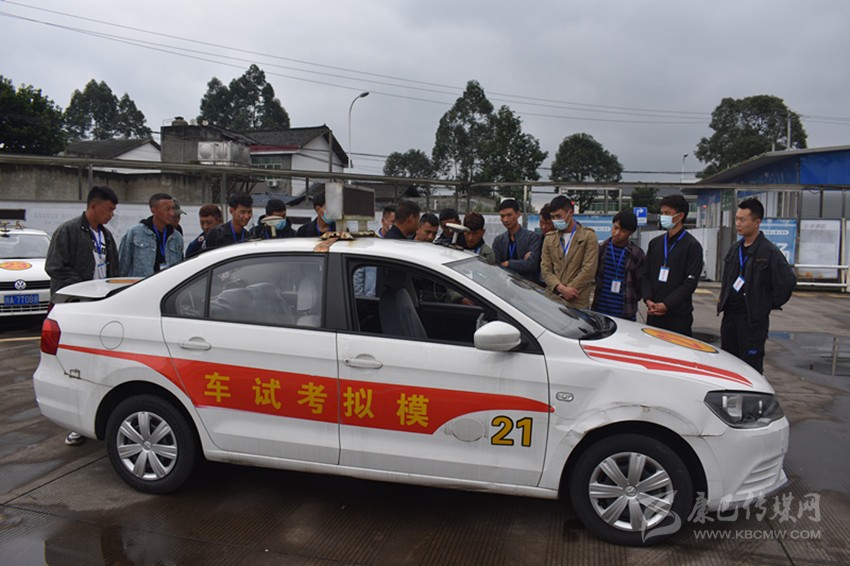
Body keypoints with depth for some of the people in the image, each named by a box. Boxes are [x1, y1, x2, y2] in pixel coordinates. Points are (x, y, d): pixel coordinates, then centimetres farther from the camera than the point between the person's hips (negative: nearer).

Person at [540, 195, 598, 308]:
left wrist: (567, 290, -9)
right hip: (552, 300, 3)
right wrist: (560, 288, -10)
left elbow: (589, 269, -7)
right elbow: (545, 268, 7)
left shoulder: (588, 236, 1)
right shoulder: (549, 238, 13)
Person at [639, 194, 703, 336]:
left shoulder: (692, 246, -3)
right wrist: (648, 300, -6)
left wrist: (666, 305, -16)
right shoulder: (655, 243, 14)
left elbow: (690, 282, -10)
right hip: (653, 314, 5)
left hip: (678, 316, -5)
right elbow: (645, 275, 11)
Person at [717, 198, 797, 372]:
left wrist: (771, 305, -8)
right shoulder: (735, 248, 11)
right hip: (730, 315, 7)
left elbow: (787, 281, -16)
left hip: (754, 318, -7)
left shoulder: (769, 251, -12)